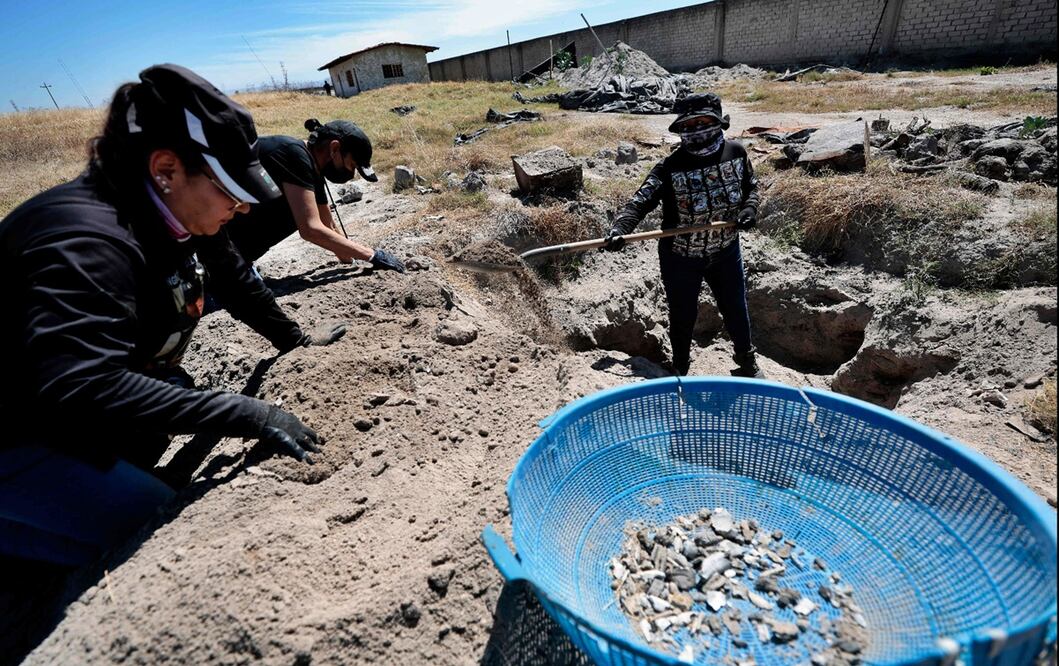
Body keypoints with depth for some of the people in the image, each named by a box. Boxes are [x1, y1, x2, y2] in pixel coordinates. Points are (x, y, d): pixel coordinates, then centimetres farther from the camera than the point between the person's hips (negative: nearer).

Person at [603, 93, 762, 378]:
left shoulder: (736, 152, -4)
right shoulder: (670, 167, -17)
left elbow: (751, 186, 11)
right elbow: (640, 201, -25)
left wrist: (750, 208, -9)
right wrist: (619, 229, -43)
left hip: (726, 253, 4)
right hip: (681, 259, -3)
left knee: (736, 309, 18)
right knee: (683, 316, 11)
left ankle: (747, 362, 46)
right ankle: (681, 370, 38)